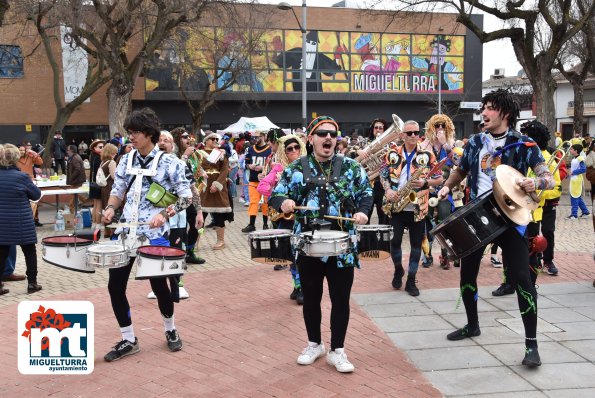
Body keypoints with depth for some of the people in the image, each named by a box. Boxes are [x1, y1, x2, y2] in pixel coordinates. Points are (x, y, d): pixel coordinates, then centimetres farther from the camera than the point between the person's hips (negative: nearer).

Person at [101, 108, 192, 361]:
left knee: (158, 284, 6)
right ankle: (128, 340, 19)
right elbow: (118, 190, 15)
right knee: (115, 286, 3)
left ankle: (170, 330, 33)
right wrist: (110, 208, -6)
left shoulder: (169, 163, -8)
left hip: (154, 235, -5)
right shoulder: (127, 160, 7)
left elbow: (186, 197, -7)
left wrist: (164, 214, -21)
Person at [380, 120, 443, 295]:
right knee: (395, 240, 1)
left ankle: (411, 280, 14)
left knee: (416, 243, 3)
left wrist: (425, 183, -17)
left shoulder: (427, 155, -1)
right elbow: (383, 175, 9)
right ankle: (398, 270, 29)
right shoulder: (393, 154, 3)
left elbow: (440, 178, 1)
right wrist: (388, 190, -9)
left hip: (418, 208, 0)